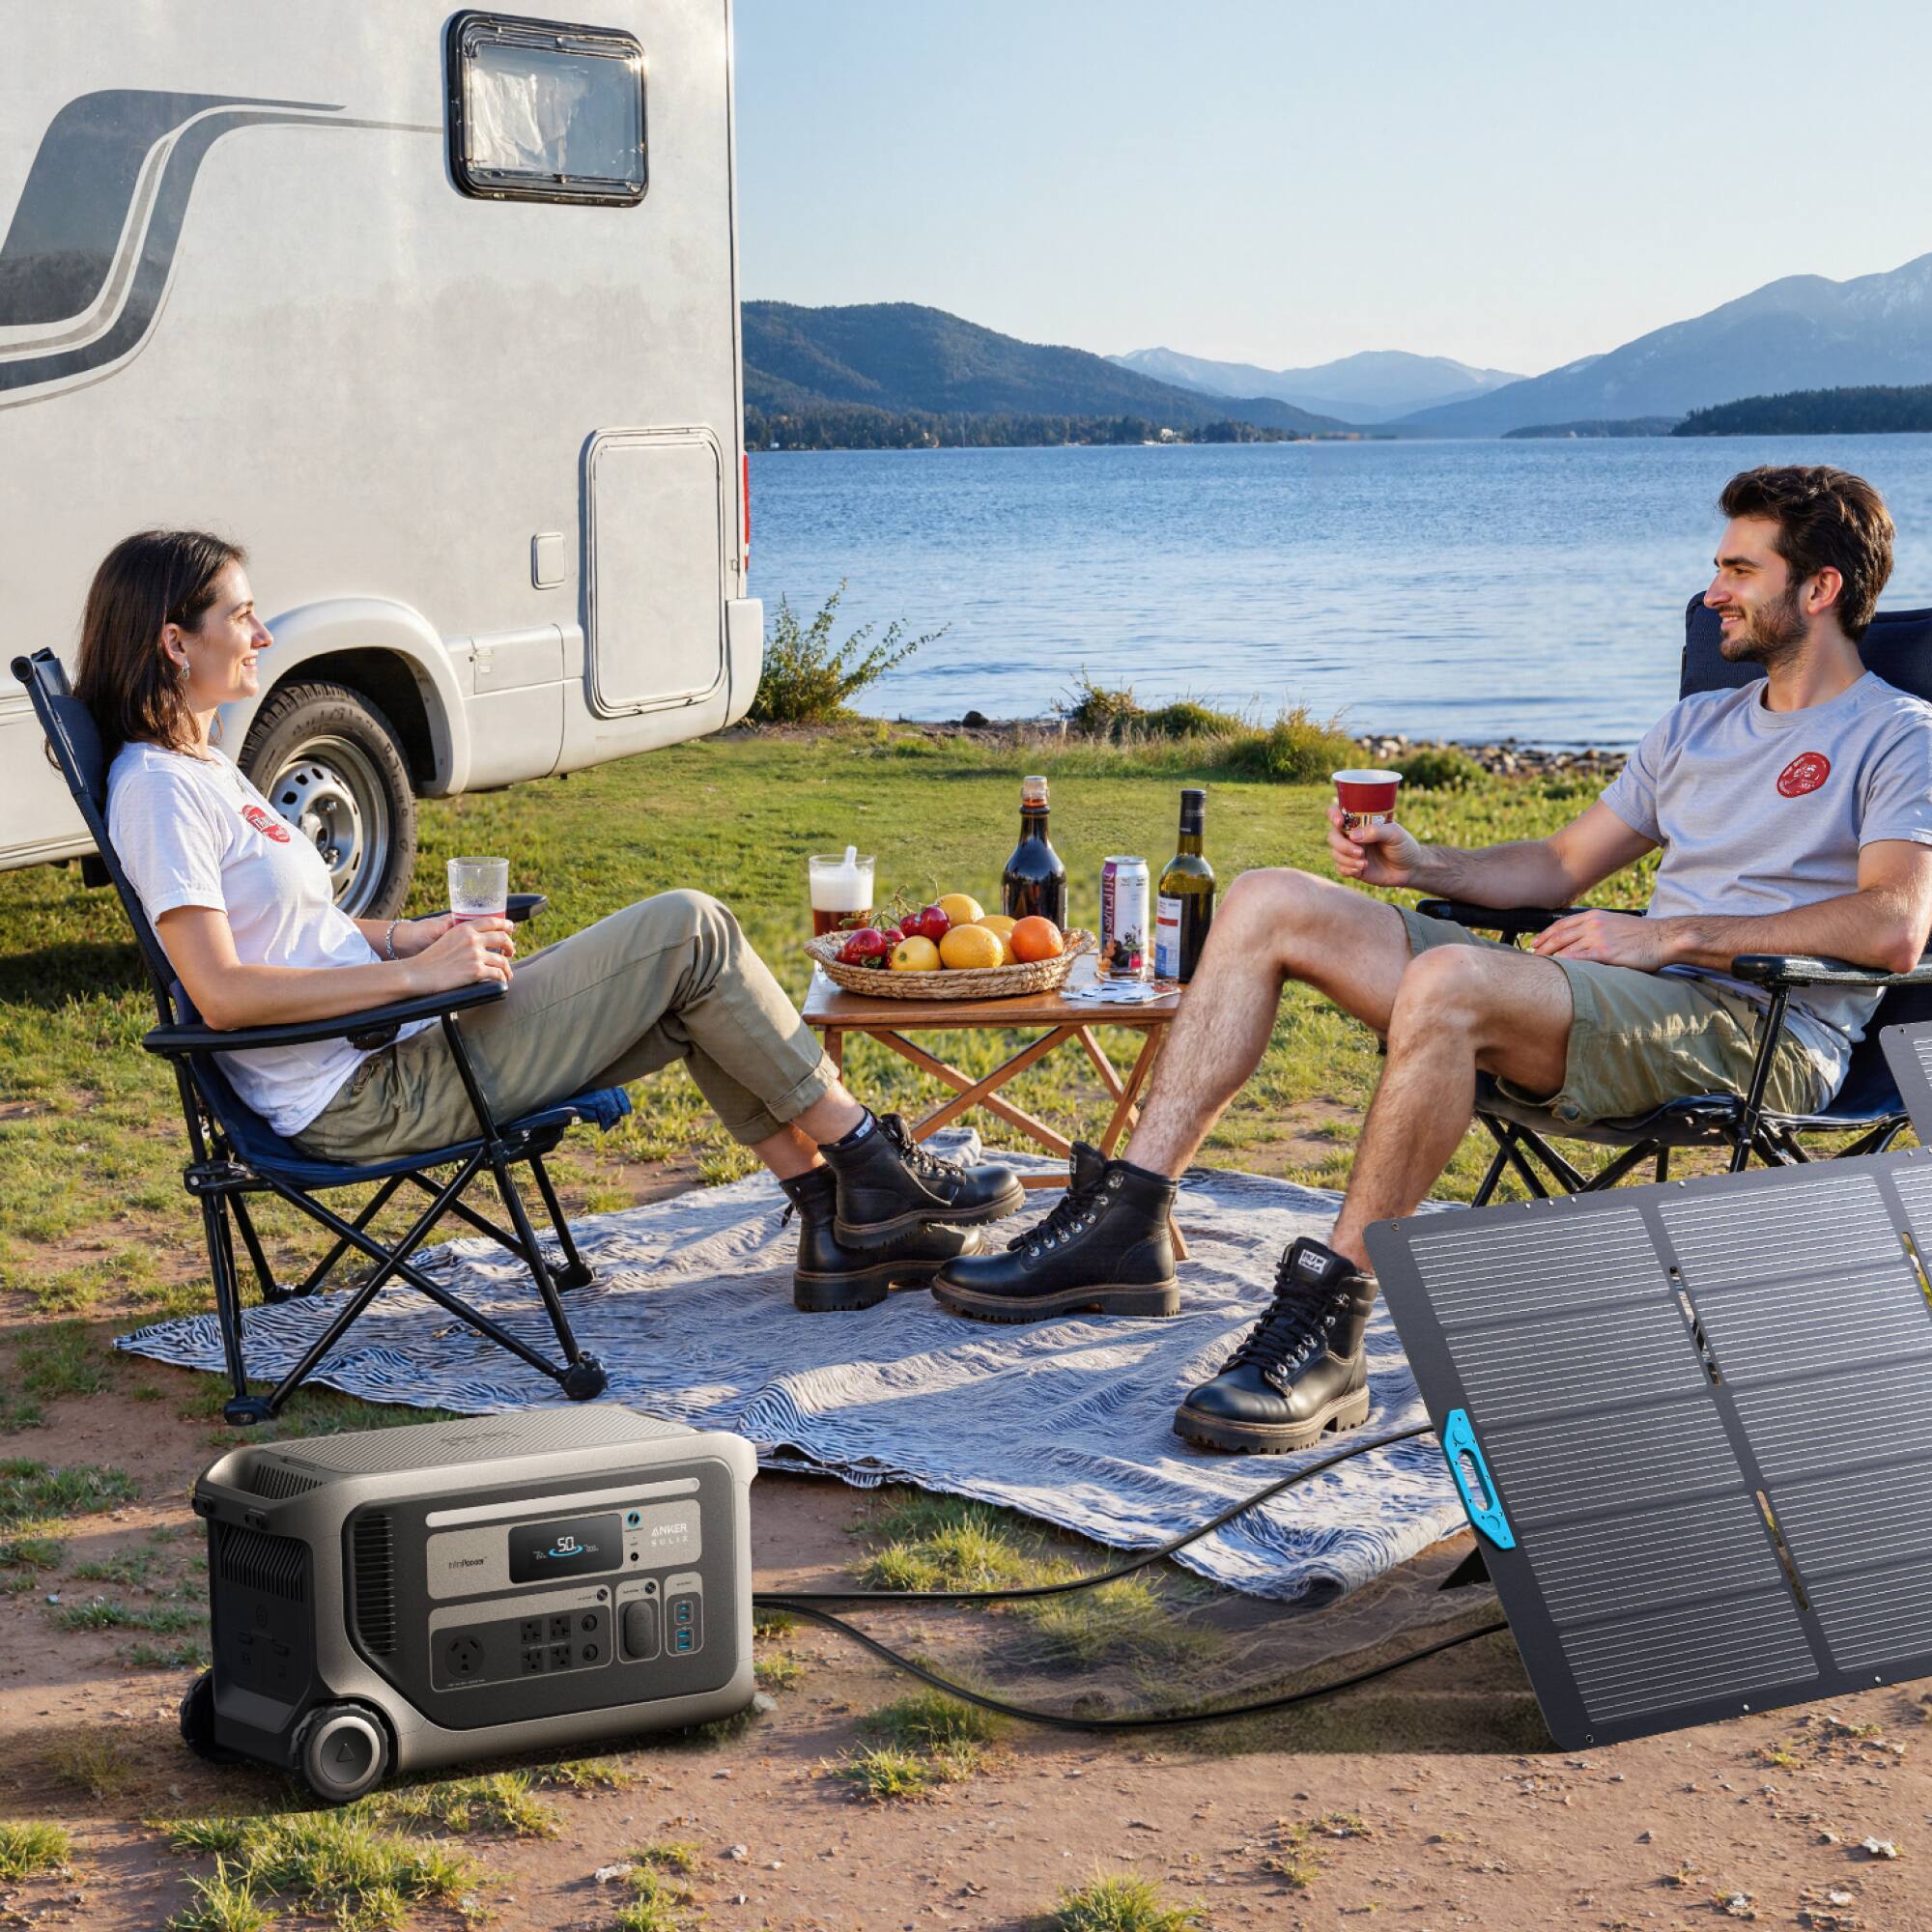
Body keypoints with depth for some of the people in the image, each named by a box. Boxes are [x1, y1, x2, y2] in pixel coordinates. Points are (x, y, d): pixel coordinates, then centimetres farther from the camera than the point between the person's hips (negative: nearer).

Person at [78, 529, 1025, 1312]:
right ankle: (873, 1163, 3)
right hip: (369, 1097, -10)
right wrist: (414, 970, -22)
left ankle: (838, 1230, 7)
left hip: (394, 1054, 10)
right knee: (689, 931, -9)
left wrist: (402, 935, 6)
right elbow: (222, 992, -24)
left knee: (692, 992, 7)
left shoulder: (200, 766, 16)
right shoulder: (157, 788, -16)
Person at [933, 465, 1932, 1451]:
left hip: (1760, 1034, -8)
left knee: (1450, 980, -38)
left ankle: (1327, 1323, -34)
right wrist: (1422, 866, 8)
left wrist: (1675, 935, -18)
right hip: (1628, 1003, 8)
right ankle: (1126, 1218, -11)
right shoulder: (1697, 725, 27)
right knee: (1271, 901, -2)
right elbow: (1559, 865, 27)